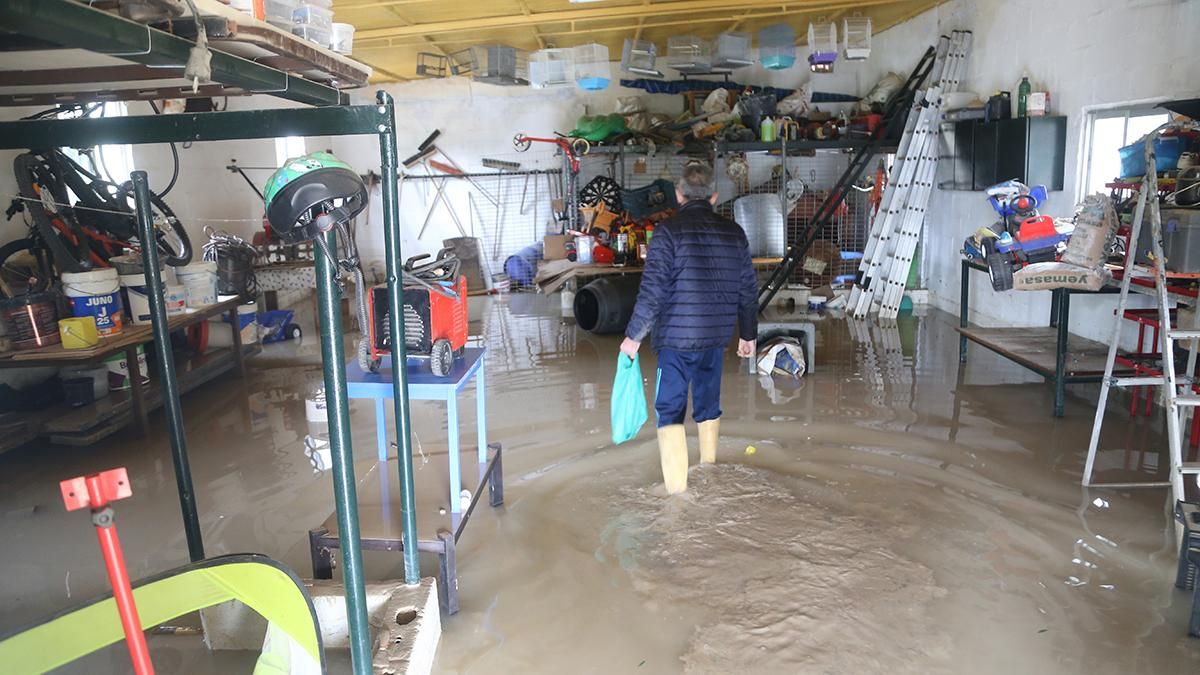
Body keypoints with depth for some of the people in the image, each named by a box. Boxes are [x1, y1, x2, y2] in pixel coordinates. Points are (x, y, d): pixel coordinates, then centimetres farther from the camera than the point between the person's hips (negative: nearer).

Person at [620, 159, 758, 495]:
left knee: (670, 408, 4)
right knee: (709, 404, 20)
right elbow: (748, 290, 10)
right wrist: (748, 334, 21)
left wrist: (634, 335, -6)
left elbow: (653, 290, -15)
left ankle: (676, 485, 0)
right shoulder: (734, 232, 5)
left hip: (675, 336, -5)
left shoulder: (668, 231, -10)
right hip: (716, 336, 5)